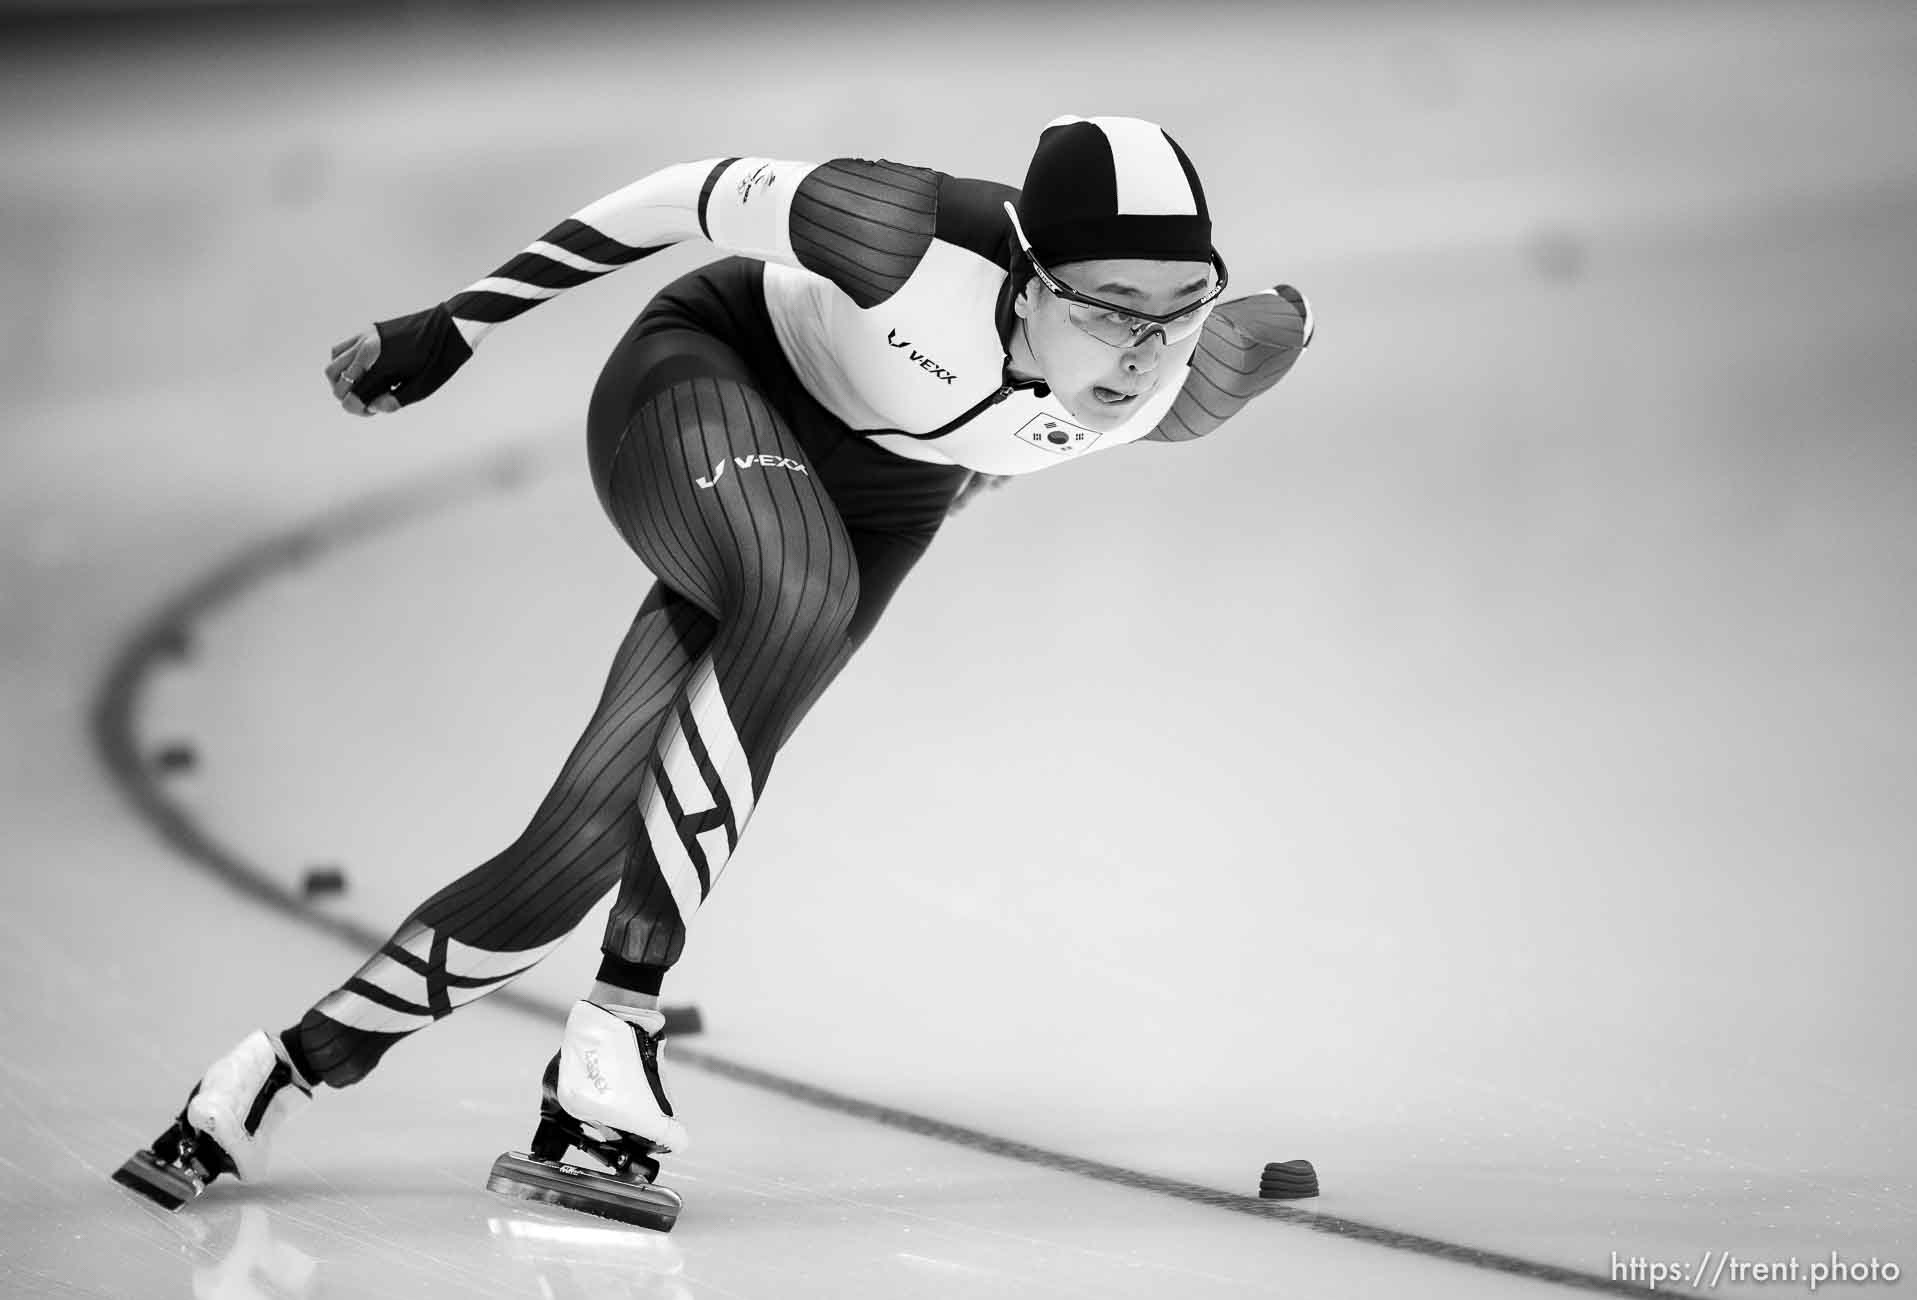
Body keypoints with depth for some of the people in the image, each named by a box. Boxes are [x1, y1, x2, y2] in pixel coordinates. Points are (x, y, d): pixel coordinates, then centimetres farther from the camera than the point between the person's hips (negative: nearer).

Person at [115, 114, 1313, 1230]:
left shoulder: (1178, 390, -24)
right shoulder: (926, 245, -37)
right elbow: (706, 197, -22)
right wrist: (453, 328, -14)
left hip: (881, 494, 4)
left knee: (584, 851, -11)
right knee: (803, 592, -40)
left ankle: (281, 1075, 3)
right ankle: (618, 1029, -31)